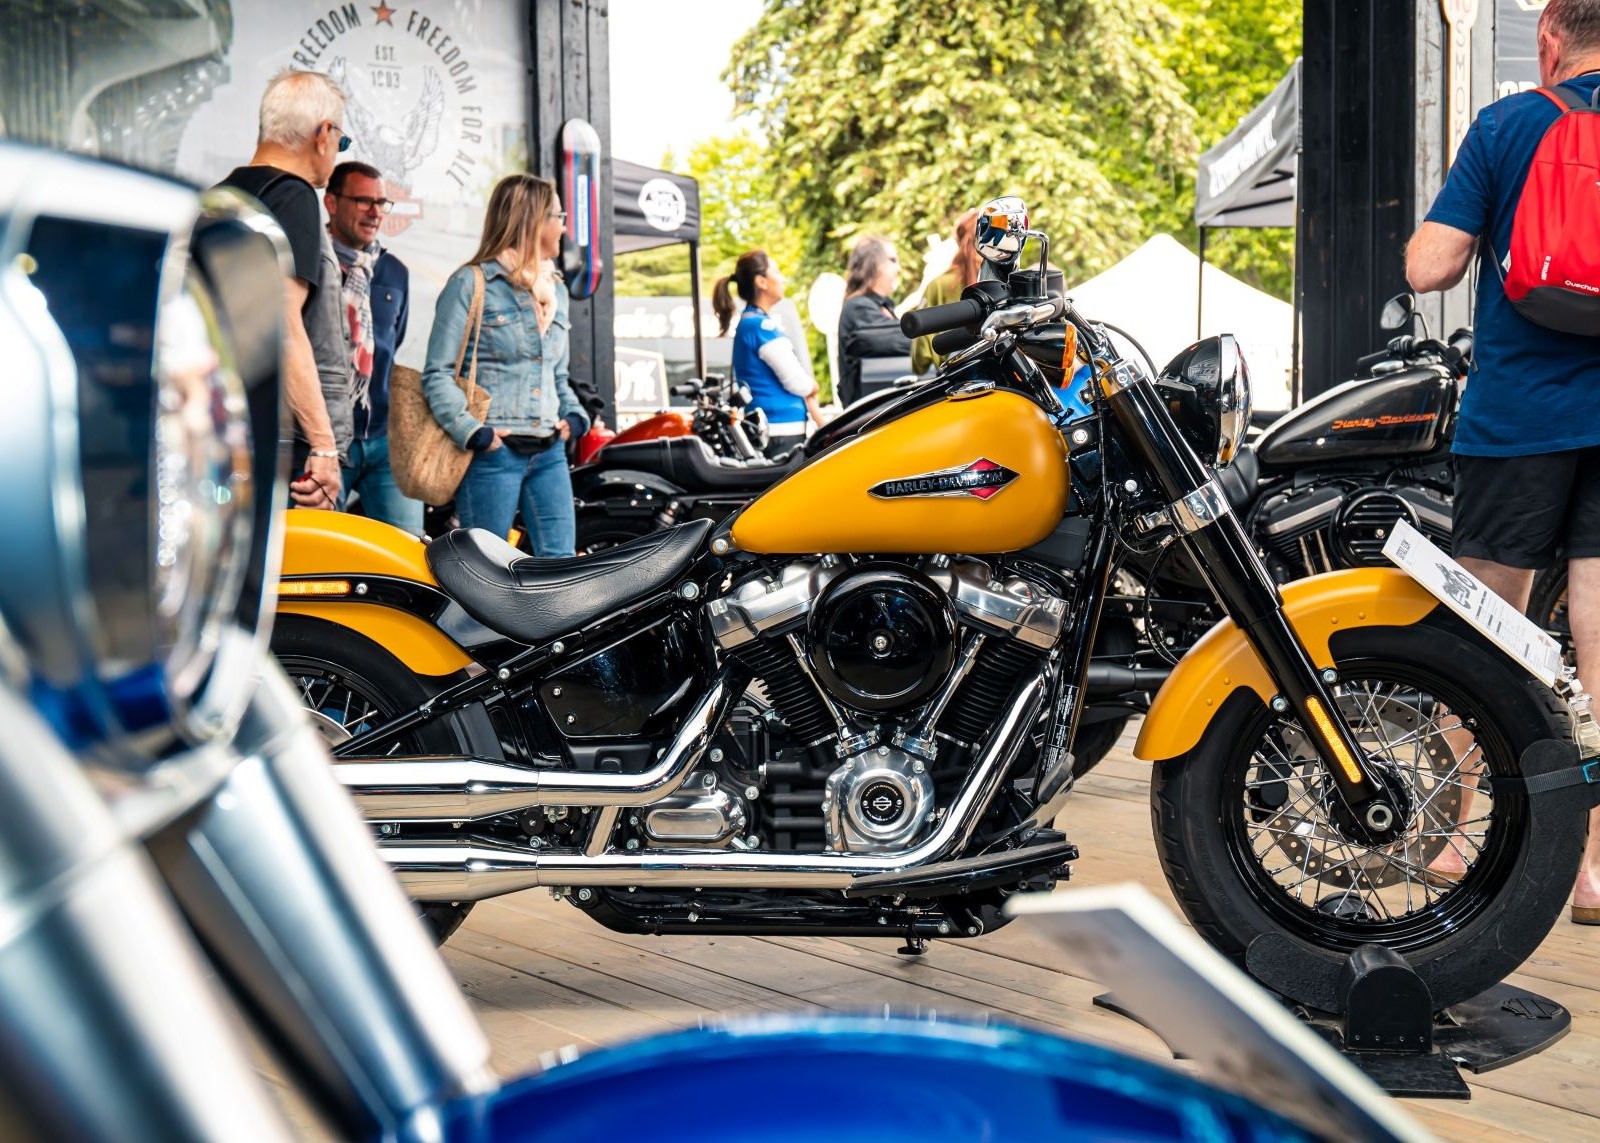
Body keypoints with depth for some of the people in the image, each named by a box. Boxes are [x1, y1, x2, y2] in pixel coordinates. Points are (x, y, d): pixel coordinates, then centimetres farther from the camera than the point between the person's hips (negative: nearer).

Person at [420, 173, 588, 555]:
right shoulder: (471, 284, -3)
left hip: (549, 452, 7)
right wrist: (470, 430, -19)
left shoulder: (557, 290, 19)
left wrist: (573, 415, 9)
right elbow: (438, 374, -7)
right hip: (492, 453, -6)